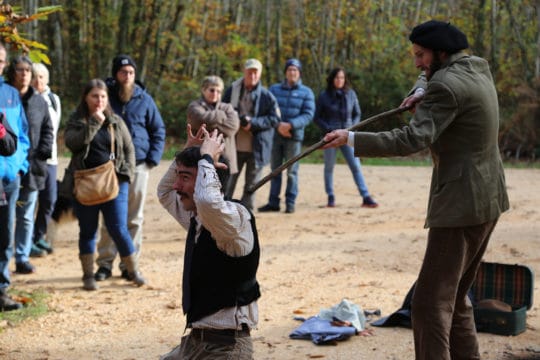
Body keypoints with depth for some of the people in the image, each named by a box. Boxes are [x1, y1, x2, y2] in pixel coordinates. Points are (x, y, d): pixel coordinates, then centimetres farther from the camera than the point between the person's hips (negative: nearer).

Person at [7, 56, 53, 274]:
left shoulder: (39, 101, 10)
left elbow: (48, 130, 13)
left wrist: (43, 152, -1)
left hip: (33, 166, 4)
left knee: (26, 216, 9)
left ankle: (22, 258, 15)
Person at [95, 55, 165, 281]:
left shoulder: (144, 99, 2)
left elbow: (158, 130, 9)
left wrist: (153, 159, -2)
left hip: (138, 165, 1)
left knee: (134, 218, 6)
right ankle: (105, 263, 11)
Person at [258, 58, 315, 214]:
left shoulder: (306, 92, 4)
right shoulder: (274, 89, 10)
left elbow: (308, 115, -5)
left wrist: (290, 125, -18)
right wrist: (278, 125, -15)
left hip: (294, 136, -2)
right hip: (275, 135, 2)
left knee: (292, 171, -1)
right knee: (275, 170, 6)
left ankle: (290, 203, 5)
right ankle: (273, 202, 11)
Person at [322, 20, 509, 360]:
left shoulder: (446, 85, -17)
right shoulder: (479, 69, 12)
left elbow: (413, 140, -27)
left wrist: (351, 139, -27)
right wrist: (424, 101, 24)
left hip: (461, 204, -10)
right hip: (488, 198, 10)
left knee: (431, 303, -8)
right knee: (455, 296, 19)